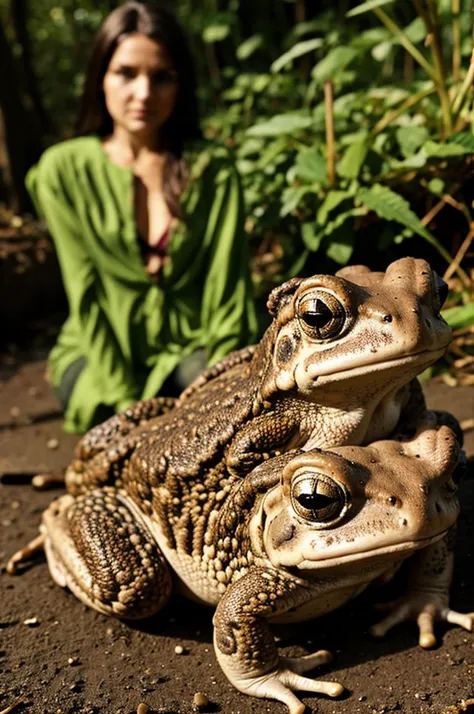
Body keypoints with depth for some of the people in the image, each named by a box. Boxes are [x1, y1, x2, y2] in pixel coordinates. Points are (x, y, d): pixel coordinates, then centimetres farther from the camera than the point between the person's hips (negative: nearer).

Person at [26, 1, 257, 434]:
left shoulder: (213, 169, -2)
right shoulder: (65, 170, -4)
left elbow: (228, 291, -7)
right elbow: (85, 298, -8)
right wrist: (125, 401, -17)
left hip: (193, 351, 1)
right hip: (102, 355, -1)